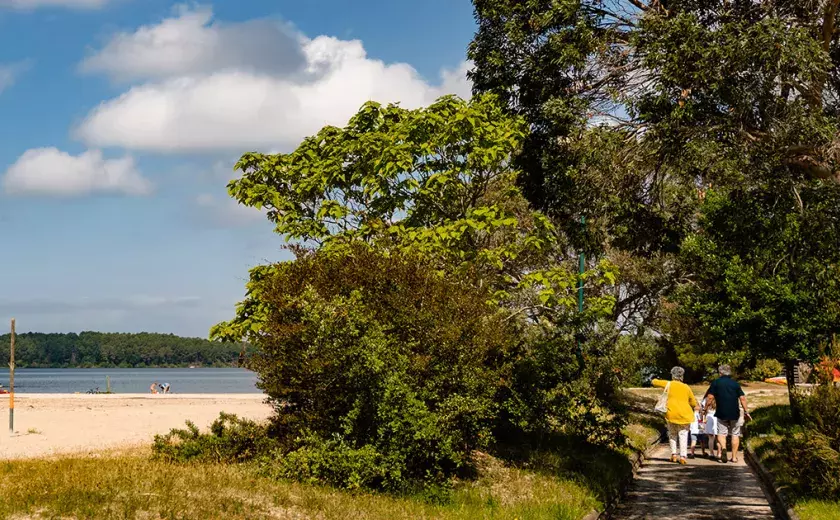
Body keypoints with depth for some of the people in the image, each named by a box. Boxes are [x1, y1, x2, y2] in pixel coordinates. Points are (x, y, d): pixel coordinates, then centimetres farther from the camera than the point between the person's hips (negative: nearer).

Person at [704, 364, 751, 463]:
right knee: (735, 434, 10)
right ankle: (734, 456, 10)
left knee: (721, 433, 4)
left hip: (721, 413, -1)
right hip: (735, 413, 1)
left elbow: (710, 397, -5)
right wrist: (746, 412, 4)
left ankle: (723, 448, -25)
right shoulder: (735, 383, 6)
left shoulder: (716, 383, 2)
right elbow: (742, 398, 0)